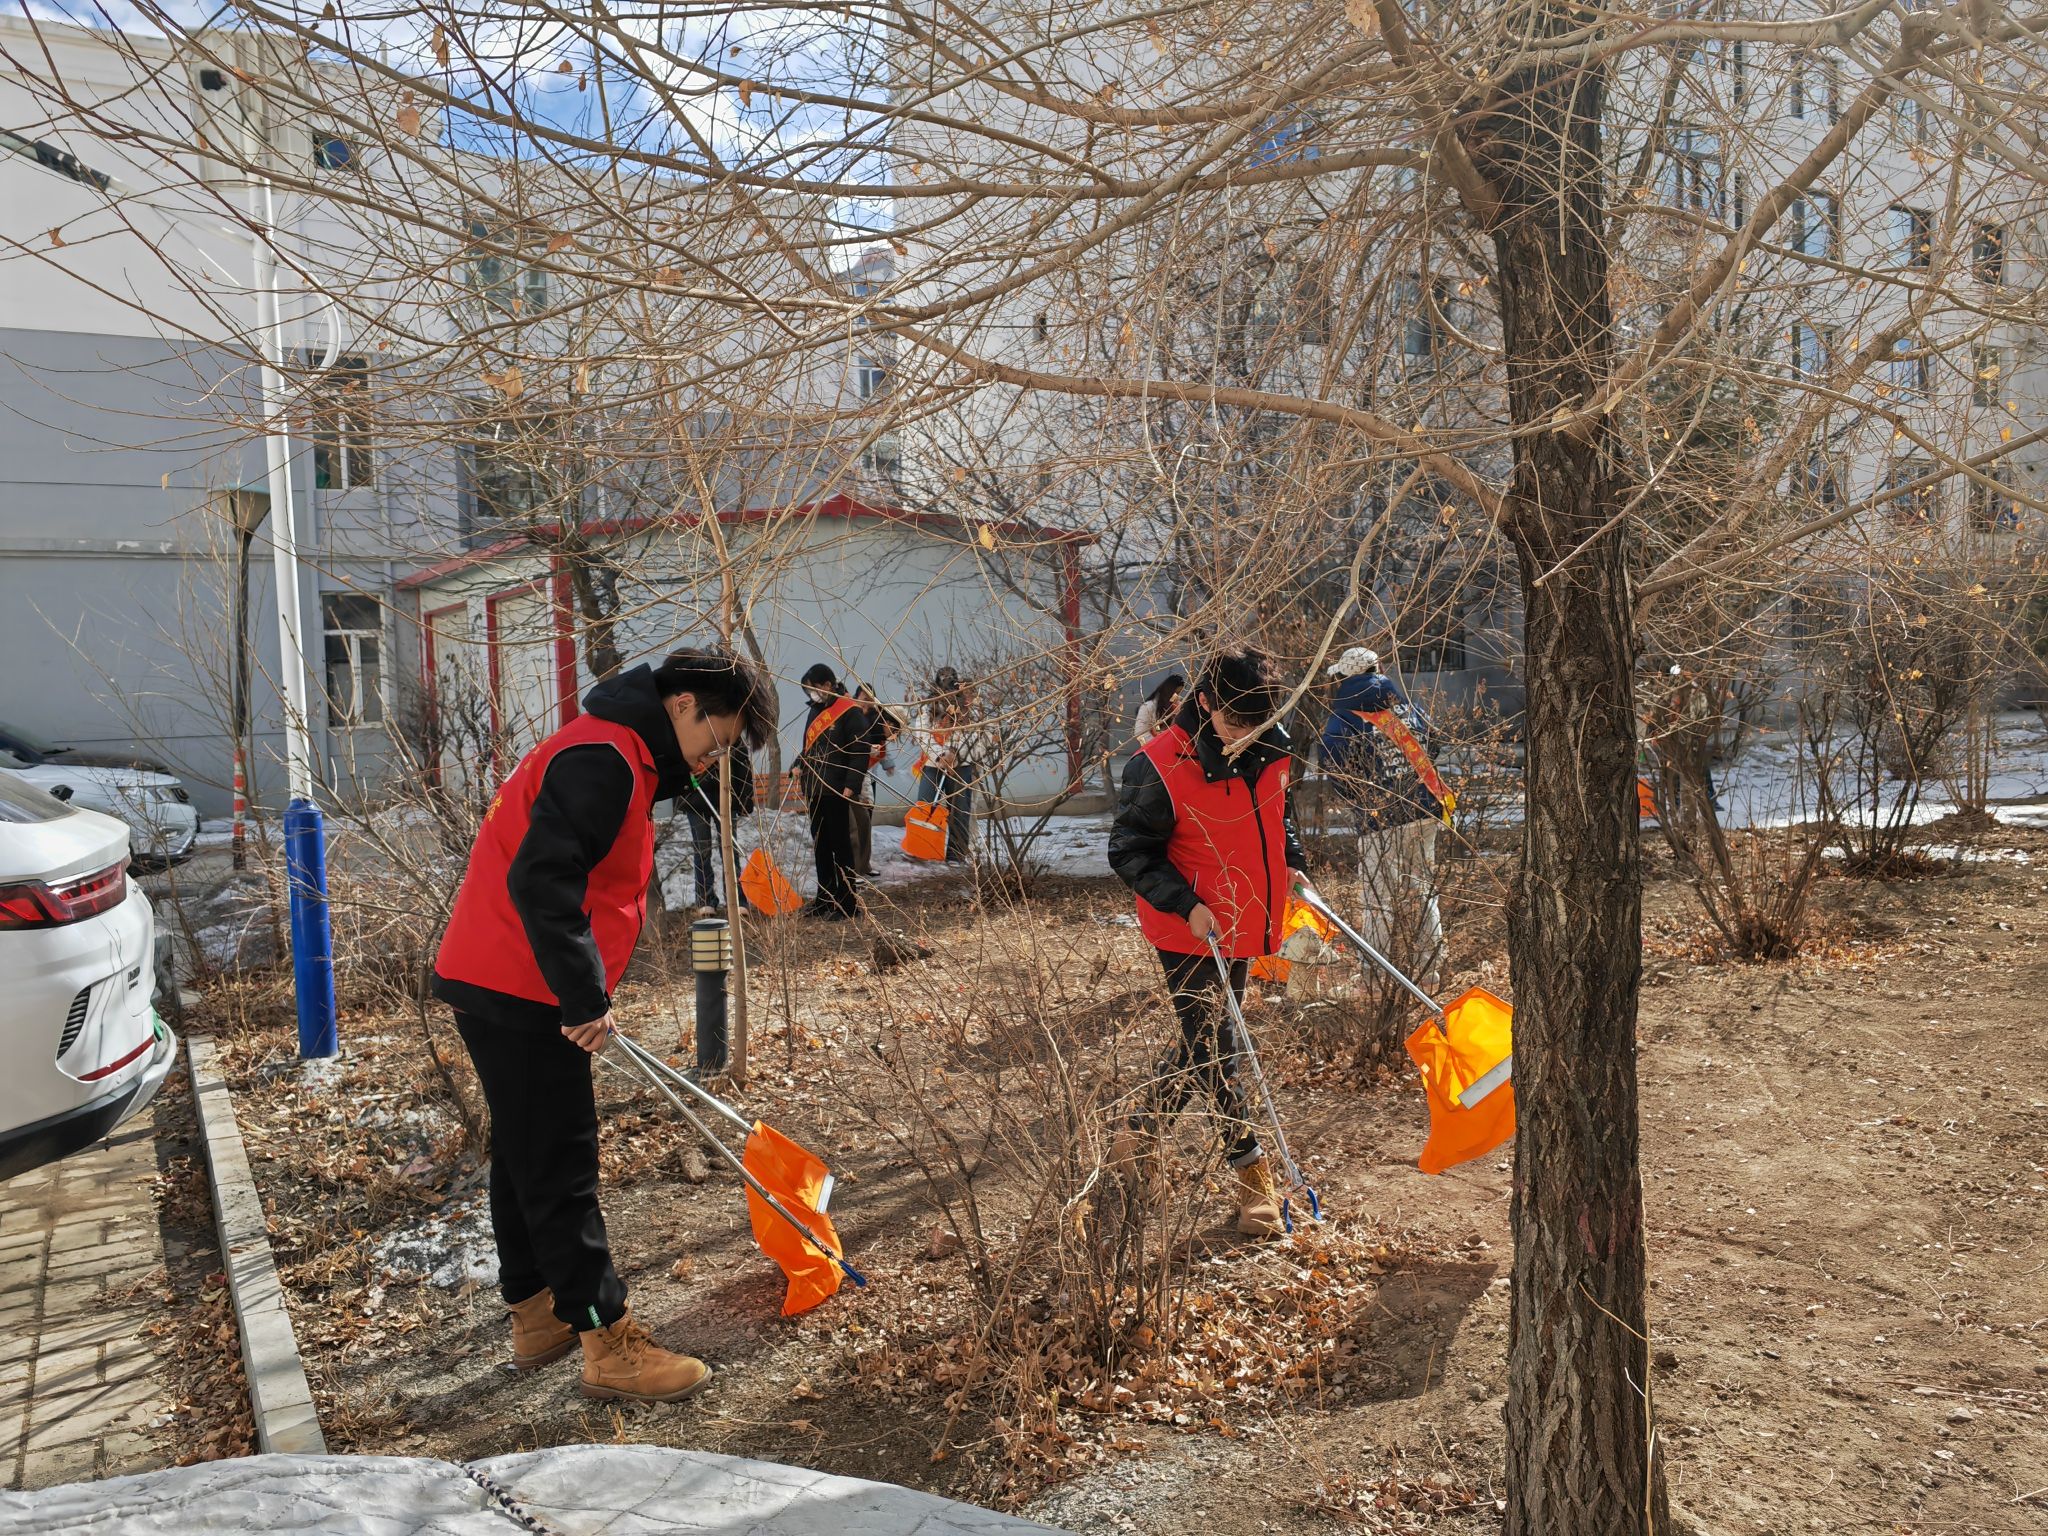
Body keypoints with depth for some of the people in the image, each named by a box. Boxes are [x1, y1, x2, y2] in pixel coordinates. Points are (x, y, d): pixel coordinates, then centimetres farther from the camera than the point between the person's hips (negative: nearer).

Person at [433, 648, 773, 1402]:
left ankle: (536, 1312, 30)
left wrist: (584, 993, 19)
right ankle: (608, 1342, 5)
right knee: (561, 1168, -4)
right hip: (519, 992, -11)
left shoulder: (616, 755, 15)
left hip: (496, 984, 11)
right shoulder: (602, 758, -19)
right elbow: (541, 881, -28)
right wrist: (585, 996, -23)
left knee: (526, 1154, 18)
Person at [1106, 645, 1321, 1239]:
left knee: (1206, 1040, 16)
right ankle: (1252, 1172, 12)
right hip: (1189, 932, -7)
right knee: (1214, 1044, -2)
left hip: (1243, 924, 7)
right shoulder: (1159, 768, -21)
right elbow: (1129, 852, -14)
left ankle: (1140, 1135, 34)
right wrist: (1187, 905, -22)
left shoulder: (1272, 751, -1)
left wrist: (1291, 863, 4)